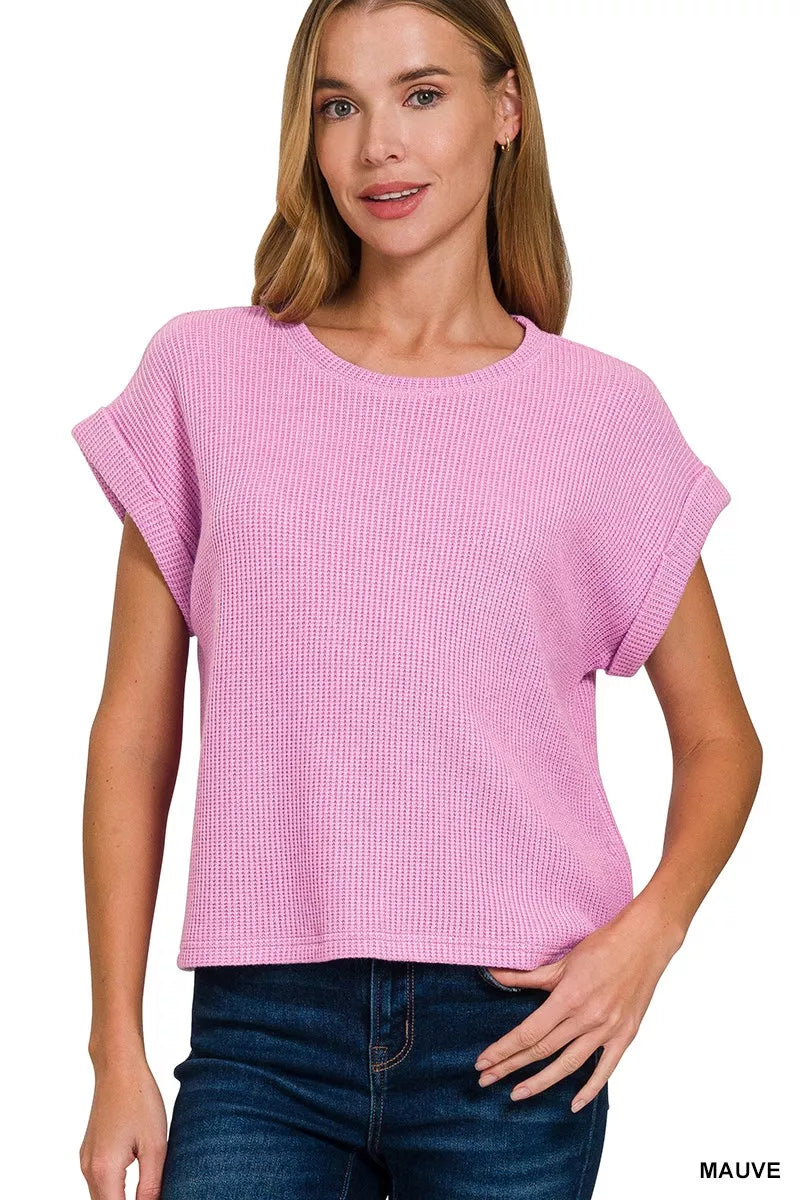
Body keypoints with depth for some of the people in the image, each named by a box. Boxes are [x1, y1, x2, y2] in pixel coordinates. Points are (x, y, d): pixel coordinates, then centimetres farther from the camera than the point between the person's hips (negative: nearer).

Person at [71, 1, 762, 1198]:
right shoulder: (205, 374, 3)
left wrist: (646, 934, -8)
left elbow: (719, 741, 10)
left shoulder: (602, 415, 2)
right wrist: (118, 1053, 2)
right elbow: (134, 735, 4)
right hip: (265, 1026, 0)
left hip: (514, 1027, 0)